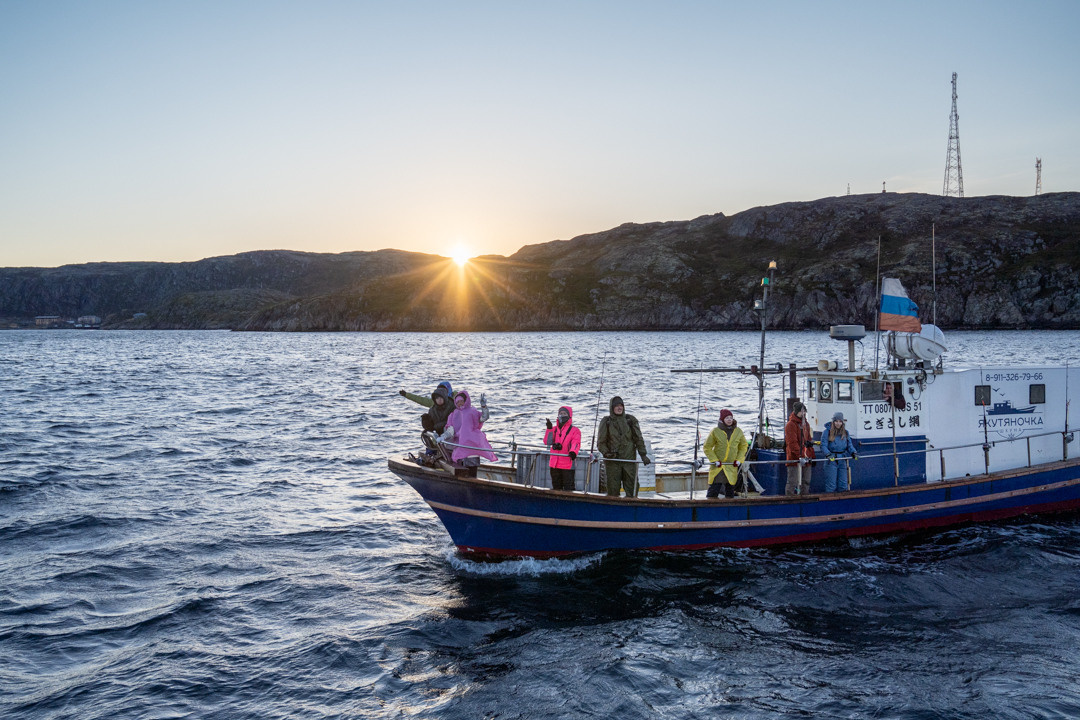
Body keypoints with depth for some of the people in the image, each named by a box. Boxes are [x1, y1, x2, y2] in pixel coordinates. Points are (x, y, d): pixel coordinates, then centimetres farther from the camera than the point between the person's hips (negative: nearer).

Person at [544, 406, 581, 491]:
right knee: (556, 487, 14)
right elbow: (547, 442, 4)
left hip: (567, 465, -5)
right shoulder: (554, 429, 14)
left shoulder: (574, 430, 1)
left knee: (568, 488, -6)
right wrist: (549, 429, -8)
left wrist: (573, 452, -36)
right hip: (554, 464, 5)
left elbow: (576, 443, -15)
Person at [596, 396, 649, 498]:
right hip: (612, 461, -1)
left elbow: (638, 439, 9)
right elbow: (600, 443, 4)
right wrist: (606, 453, -13)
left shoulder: (631, 420, 8)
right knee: (613, 489, 0)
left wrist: (643, 455, 2)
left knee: (632, 488, -2)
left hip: (629, 460, 1)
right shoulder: (606, 422, 4)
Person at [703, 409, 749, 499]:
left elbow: (744, 446, 17)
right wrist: (714, 460, -8)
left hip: (732, 467, 3)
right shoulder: (715, 431, -4)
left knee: (730, 491, 9)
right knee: (713, 490, -7)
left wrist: (739, 459, 3)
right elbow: (707, 447, 2)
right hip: (717, 467, -3)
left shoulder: (738, 431, 5)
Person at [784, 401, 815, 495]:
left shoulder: (806, 424, 17)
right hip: (794, 459, -8)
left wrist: (811, 456, 20)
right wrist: (800, 456, -25)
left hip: (806, 458, 8)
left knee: (806, 482, 11)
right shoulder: (790, 425, -9)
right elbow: (792, 443, -17)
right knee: (792, 483, -8)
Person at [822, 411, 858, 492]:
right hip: (831, 460, -5)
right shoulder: (827, 432, -5)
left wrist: (853, 453, -8)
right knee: (831, 485, -3)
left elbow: (849, 445, 11)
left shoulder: (845, 432, 11)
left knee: (843, 485, 8)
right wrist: (828, 454, -26)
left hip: (842, 460, 5)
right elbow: (823, 445, -10)